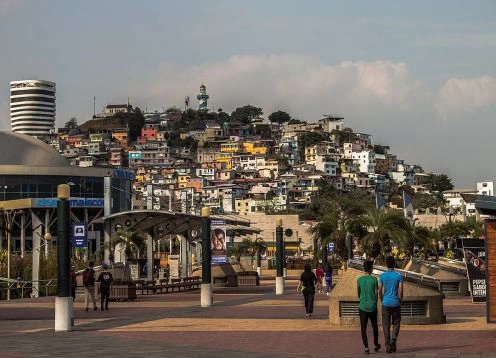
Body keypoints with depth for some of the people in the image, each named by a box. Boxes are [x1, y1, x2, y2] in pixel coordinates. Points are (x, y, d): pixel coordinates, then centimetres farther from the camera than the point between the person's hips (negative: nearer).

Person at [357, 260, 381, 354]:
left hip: (362, 307, 0)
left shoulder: (359, 279, -3)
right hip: (372, 307, 0)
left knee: (363, 328, 3)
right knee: (374, 326, 17)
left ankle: (366, 347, -4)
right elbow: (376, 294, -1)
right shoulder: (374, 279, -7)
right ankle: (376, 345, 29)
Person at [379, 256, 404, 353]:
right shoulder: (398, 276, -3)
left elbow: (380, 291, 1)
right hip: (396, 303, -1)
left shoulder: (382, 276, -1)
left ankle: (388, 345, 1)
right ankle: (393, 339, -8)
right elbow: (400, 291, -5)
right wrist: (400, 302, 8)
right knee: (396, 323, 14)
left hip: (386, 303, 1)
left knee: (386, 325, 5)